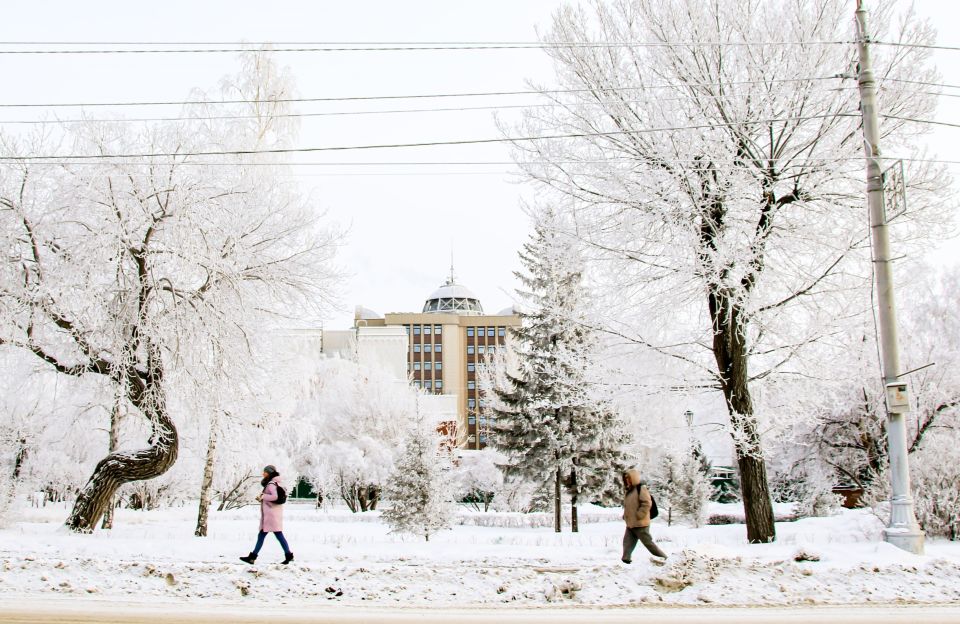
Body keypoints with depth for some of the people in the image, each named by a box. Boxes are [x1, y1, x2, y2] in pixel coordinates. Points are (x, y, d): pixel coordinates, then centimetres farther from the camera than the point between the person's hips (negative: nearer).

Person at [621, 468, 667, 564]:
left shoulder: (641, 488, -12)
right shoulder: (628, 490, 15)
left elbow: (647, 503, -20)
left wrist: (638, 515, -21)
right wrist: (625, 515, 13)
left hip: (640, 523, -9)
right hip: (630, 524, 9)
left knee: (648, 542, -2)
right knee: (627, 543, 5)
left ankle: (663, 557, 8)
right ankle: (626, 560, 6)